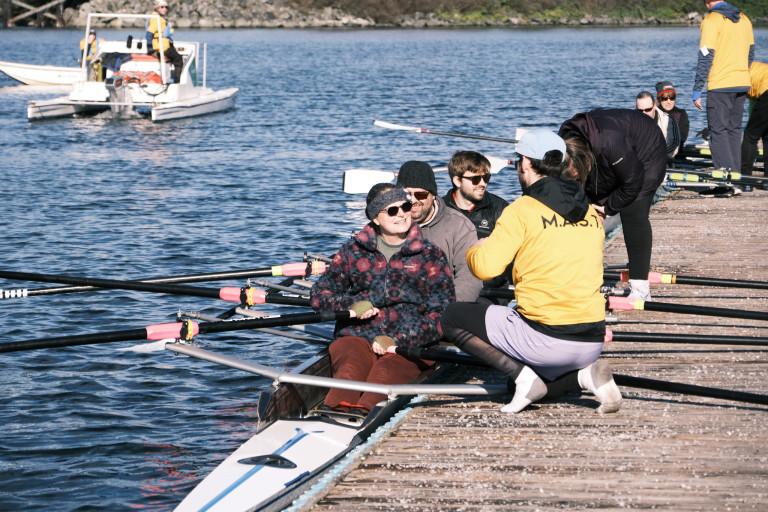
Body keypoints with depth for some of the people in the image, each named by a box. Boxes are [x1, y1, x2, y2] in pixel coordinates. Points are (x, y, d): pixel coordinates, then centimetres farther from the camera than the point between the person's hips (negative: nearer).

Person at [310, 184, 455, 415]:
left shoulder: (431, 256, 11)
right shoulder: (353, 251, 17)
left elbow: (442, 315, 3)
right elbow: (319, 295, 18)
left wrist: (397, 340, -12)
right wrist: (351, 305, -5)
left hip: (409, 343, -1)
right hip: (356, 336, 1)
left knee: (387, 370, -37)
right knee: (352, 366, -36)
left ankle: (361, 413, -66)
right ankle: (333, 410, -67)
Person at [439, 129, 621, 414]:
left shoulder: (522, 210, -7)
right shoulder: (592, 212, 12)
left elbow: (485, 268, -13)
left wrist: (474, 250, 11)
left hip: (545, 341, -6)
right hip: (593, 342, 6)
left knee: (452, 318, 10)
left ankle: (523, 377, -5)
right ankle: (585, 372, 4)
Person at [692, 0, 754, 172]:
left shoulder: (711, 20, -11)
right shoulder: (744, 19, 11)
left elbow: (706, 57, -14)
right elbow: (750, 52, 19)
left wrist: (697, 90, -11)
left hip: (720, 85, -7)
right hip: (742, 84, 7)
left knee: (718, 131, -2)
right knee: (734, 130, 14)